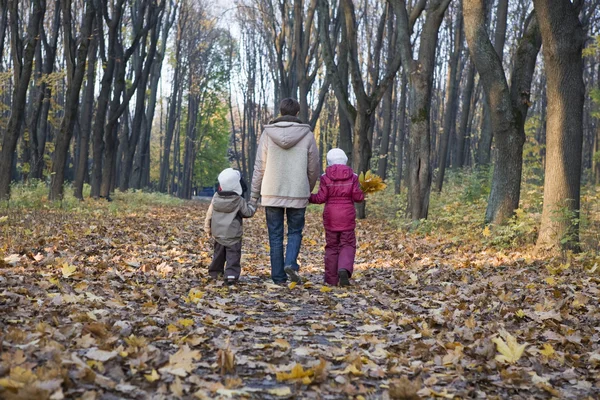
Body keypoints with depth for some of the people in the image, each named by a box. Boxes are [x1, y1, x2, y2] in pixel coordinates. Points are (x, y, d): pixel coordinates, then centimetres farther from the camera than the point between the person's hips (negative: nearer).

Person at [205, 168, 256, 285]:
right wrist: (252, 206, 18)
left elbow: (209, 214, 6)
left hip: (218, 233, 5)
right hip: (233, 234, -5)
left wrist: (208, 227, 17)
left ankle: (215, 272, 30)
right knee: (233, 255, -3)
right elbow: (247, 213, -4)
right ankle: (231, 274, -15)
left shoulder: (216, 198, 1)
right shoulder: (239, 201, -12)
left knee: (218, 253, 20)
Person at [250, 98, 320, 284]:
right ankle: (291, 263, -9)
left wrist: (254, 195, 7)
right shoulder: (307, 135, -1)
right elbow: (314, 168, 4)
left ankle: (278, 276, 7)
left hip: (272, 193, 1)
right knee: (295, 231, 14)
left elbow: (259, 167, 0)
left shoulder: (268, 134, 0)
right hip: (298, 194, 0)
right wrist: (308, 191, 20)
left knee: (275, 235, 8)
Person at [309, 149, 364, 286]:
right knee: (347, 245, 5)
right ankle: (344, 269, -22)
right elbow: (357, 197, -3)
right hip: (347, 216, 0)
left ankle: (331, 279, 11)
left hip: (330, 217, 0)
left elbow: (321, 198, -6)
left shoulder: (325, 177, -3)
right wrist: (363, 194, 19)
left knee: (331, 246, 10)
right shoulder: (352, 177, 0)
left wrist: (309, 197, 11)